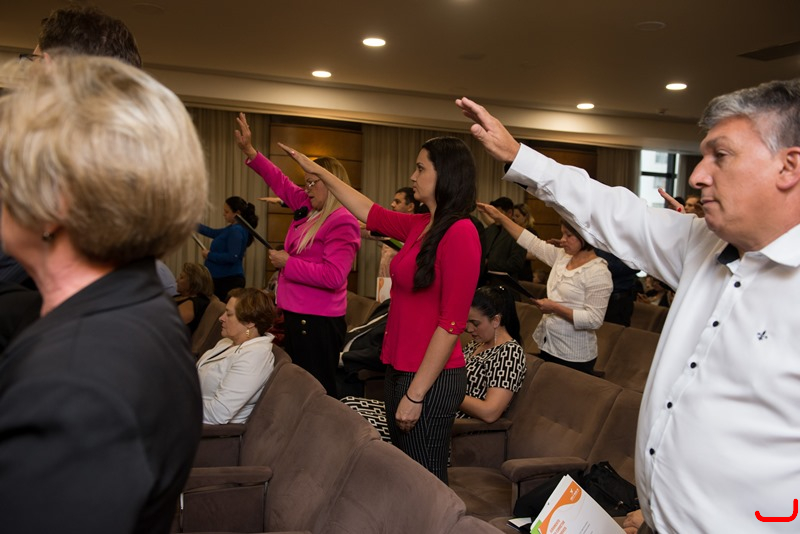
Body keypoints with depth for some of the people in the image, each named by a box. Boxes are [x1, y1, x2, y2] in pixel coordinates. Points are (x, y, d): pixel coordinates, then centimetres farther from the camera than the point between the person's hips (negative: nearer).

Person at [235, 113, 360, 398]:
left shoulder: (343, 222, -15)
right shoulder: (307, 208, 12)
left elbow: (333, 276, -24)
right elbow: (281, 182, 24)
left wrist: (288, 263, -15)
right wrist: (249, 151, 20)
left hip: (318, 323, -10)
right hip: (295, 316, 10)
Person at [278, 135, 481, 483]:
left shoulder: (460, 233, -16)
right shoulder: (421, 226, 8)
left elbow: (452, 323, -19)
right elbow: (369, 213, 24)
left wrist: (415, 394, -17)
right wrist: (319, 172, 31)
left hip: (431, 379, -8)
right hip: (400, 370, 8)